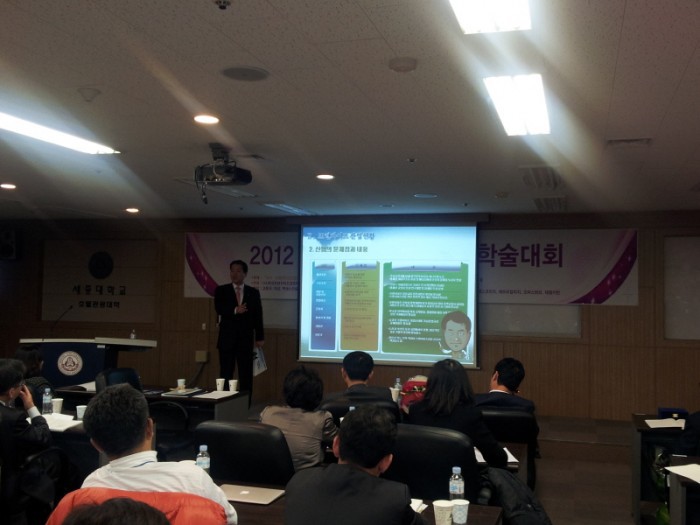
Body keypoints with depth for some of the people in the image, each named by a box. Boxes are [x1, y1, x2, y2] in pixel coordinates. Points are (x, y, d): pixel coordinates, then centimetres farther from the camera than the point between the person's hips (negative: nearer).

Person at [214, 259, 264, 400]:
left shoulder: (253, 292, 6)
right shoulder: (221, 290, 4)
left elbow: (258, 316, 4)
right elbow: (219, 309, -12)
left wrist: (259, 337, 0)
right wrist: (235, 310, -28)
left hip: (246, 339, 1)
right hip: (227, 339, -1)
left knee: (246, 375, 2)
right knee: (226, 375, 3)